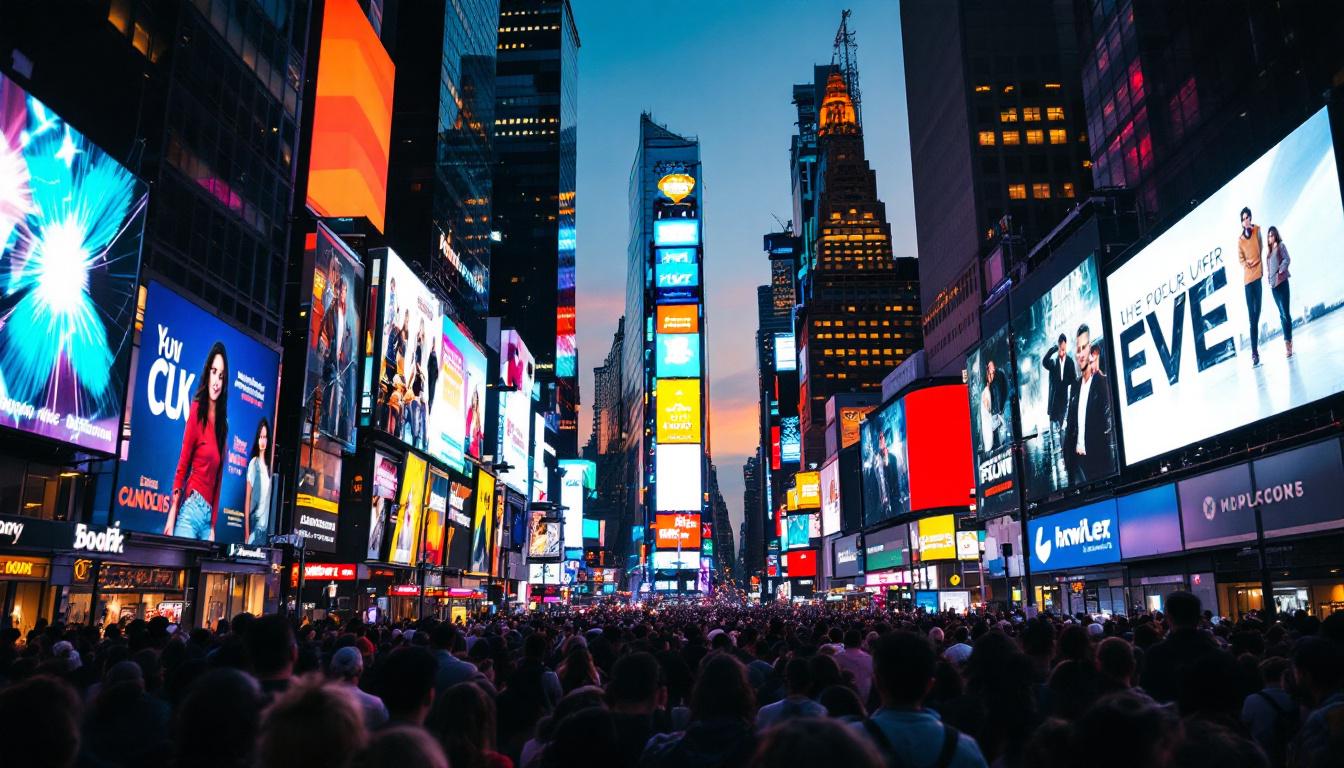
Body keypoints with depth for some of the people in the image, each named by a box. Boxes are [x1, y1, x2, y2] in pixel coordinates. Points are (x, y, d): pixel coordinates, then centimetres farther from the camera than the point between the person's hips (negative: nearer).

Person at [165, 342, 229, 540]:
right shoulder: (197, 410, -4)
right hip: (191, 507, -6)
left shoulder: (223, 423, 12)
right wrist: (172, 515, -9)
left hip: (209, 514, 6)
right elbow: (182, 465, -5)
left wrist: (213, 526, 11)